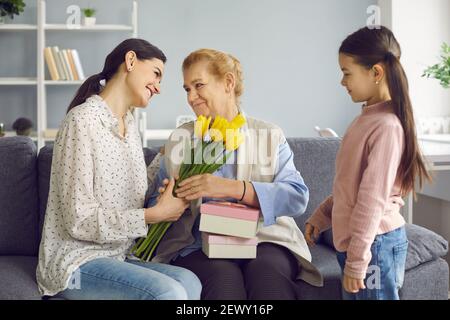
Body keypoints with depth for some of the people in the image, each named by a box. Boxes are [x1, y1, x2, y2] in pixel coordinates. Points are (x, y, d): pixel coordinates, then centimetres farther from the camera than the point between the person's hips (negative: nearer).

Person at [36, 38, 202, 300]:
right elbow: (79, 220, -18)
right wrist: (155, 214, -19)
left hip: (118, 257, 7)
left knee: (189, 282, -21)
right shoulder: (83, 120, -13)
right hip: (76, 264, -7)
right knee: (168, 292, -28)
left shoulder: (129, 124, 14)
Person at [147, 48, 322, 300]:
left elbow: (298, 196, -7)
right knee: (223, 277, -32)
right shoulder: (180, 139, 16)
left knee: (268, 272, -34)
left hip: (264, 240, -1)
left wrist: (233, 188, -20)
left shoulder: (270, 135, 9)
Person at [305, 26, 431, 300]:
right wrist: (320, 217, 17)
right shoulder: (368, 118, 8)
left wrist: (356, 260, -19)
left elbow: (373, 199, -20)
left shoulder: (387, 125, -18)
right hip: (352, 240, 8)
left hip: (375, 243, -8)